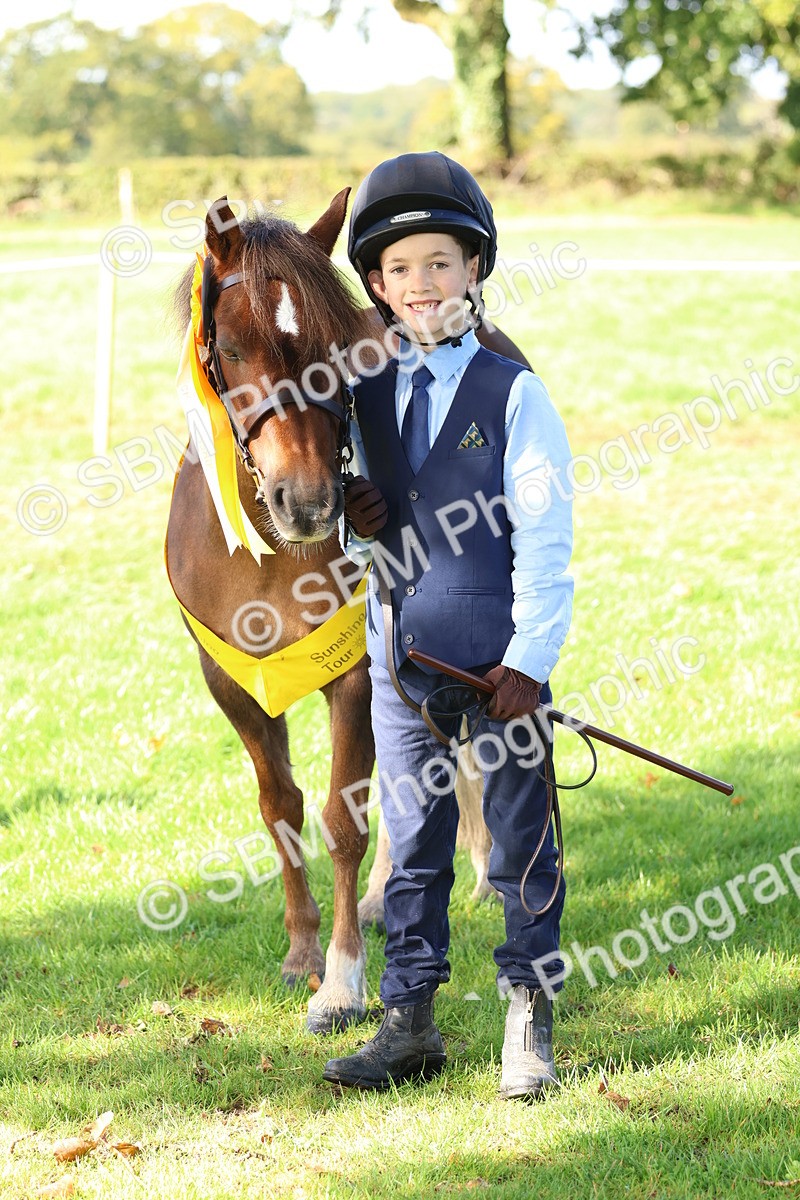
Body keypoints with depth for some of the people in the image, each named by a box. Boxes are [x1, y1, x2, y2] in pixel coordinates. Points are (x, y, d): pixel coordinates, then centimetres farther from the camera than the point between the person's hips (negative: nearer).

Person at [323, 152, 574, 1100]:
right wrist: (347, 518, -7)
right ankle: (410, 1021, 19)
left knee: (520, 835, 5)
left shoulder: (513, 395, -6)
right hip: (400, 656, 4)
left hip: (498, 659, -4)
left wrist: (530, 657, -15)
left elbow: (542, 536, -9)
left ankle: (528, 1021, 16)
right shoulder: (364, 395, 6)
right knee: (412, 841, 10)